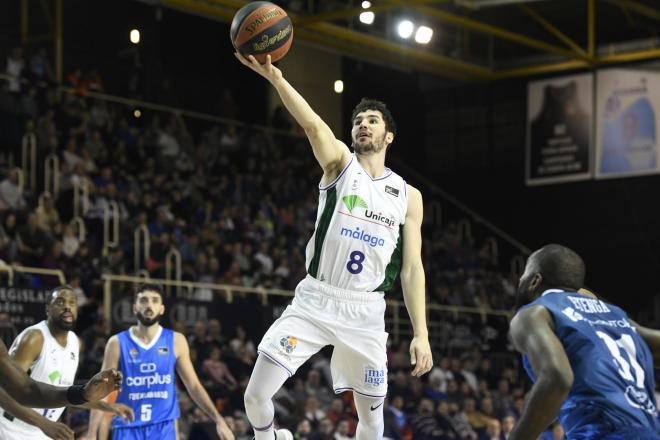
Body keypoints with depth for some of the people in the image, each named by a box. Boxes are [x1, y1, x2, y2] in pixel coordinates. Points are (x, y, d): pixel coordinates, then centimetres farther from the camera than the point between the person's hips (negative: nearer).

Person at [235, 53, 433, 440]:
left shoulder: (408, 196, 8)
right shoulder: (340, 163, 3)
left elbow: (412, 268, 7)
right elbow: (313, 124, -17)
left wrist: (421, 333, -2)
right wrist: (275, 78, -37)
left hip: (366, 312, 2)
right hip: (314, 301, -2)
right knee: (256, 397, -11)